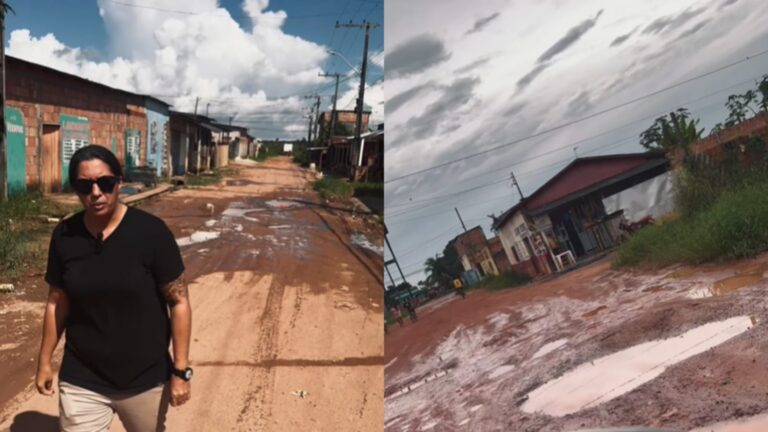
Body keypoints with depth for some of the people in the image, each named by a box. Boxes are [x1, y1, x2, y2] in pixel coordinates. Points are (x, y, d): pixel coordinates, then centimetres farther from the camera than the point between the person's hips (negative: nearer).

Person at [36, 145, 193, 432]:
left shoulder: (151, 231, -15)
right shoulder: (64, 236, -5)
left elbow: (179, 301, -12)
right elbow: (57, 301, 6)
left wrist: (180, 370, -12)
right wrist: (45, 361, 10)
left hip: (146, 379, -1)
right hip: (81, 381, 2)